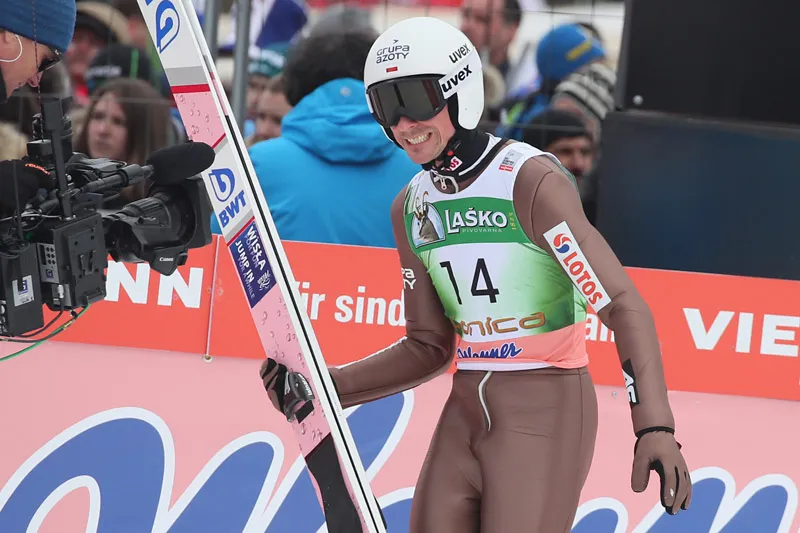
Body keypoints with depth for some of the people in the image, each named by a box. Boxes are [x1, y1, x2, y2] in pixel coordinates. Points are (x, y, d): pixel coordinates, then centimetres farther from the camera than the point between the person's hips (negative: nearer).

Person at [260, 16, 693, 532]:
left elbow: (624, 306, -17)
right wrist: (327, 386, 3)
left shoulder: (531, 181, -14)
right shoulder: (412, 207, 8)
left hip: (547, 414, -7)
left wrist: (655, 427, -27)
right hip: (465, 413, 7)